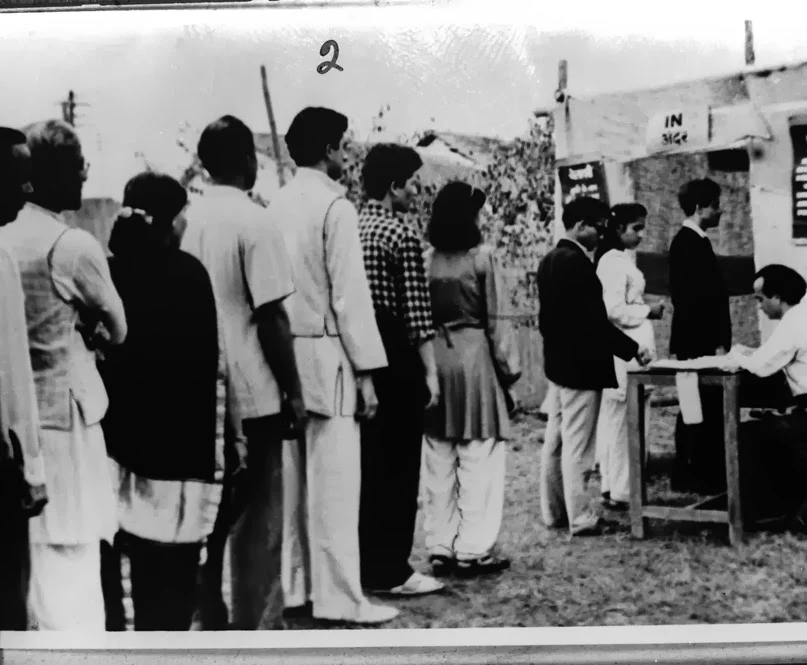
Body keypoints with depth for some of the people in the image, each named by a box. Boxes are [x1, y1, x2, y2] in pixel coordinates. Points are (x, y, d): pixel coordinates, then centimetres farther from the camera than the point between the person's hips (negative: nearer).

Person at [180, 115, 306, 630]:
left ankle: (210, 622, 22)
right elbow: (271, 318, -13)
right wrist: (294, 393, -6)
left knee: (209, 512, 13)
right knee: (258, 520, 5)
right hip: (251, 393, -5)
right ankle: (257, 627, 11)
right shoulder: (254, 222, -12)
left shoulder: (189, 221, 4)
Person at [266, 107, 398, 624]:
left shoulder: (276, 206, 9)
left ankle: (292, 586, 19)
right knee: (333, 481, -2)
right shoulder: (335, 207, -9)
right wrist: (366, 371, -10)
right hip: (325, 355, -7)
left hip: (282, 353, 7)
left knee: (291, 479, 11)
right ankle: (339, 596, 2)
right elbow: (350, 294, -13)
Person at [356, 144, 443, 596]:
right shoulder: (403, 235, -12)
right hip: (396, 359, -7)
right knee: (398, 467, 0)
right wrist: (431, 372, -14)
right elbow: (417, 313, -17)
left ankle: (361, 563, 21)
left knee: (364, 462, 14)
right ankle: (391, 572, 5)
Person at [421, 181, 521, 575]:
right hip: (473, 355, -4)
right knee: (479, 461, 1)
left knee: (438, 462, 10)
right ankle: (473, 551, 2)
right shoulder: (481, 257, -8)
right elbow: (496, 319, -6)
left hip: (434, 358, 5)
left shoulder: (425, 260, 2)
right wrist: (509, 368, 2)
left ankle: (440, 548, 14)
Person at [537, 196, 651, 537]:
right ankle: (581, 519, 2)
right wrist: (632, 349, -14)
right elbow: (594, 320, -21)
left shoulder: (549, 260, 10)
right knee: (577, 446, -4)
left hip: (557, 361, 10)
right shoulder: (578, 263, -19)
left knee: (555, 441, 13)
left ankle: (554, 512, 21)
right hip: (580, 365, -10)